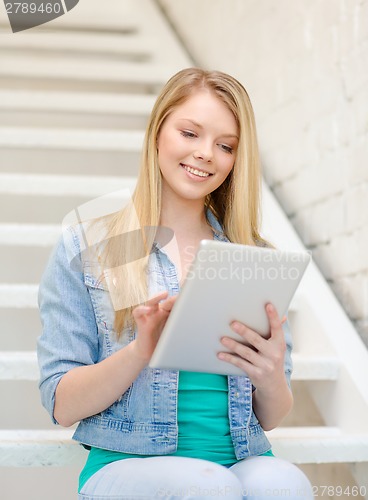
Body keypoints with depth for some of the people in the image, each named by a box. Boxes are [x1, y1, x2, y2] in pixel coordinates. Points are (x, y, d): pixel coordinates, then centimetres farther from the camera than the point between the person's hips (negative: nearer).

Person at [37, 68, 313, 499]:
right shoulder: (84, 249, 6)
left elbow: (270, 419, 13)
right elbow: (62, 406, 0)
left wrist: (270, 378, -11)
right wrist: (141, 350, -19)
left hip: (243, 461, 2)